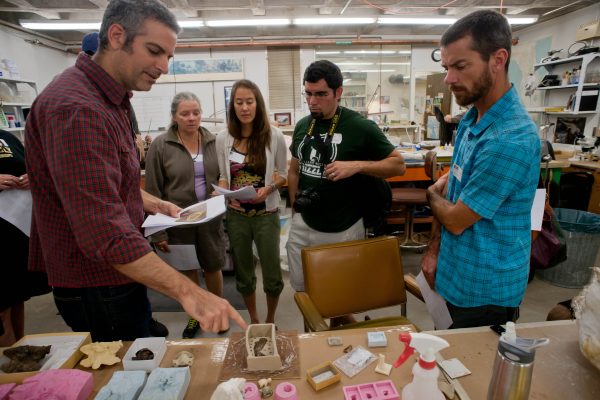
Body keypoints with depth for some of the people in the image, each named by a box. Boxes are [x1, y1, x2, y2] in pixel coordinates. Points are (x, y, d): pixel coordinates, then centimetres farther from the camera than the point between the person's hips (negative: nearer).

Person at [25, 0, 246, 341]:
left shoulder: (110, 100, 8)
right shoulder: (76, 108, -26)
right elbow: (106, 233, -35)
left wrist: (153, 204, 5)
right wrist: (188, 292, -39)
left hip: (116, 275, 9)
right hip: (98, 288, -9)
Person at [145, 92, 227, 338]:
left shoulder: (212, 141, 0)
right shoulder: (161, 145, -8)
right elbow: (152, 192, -6)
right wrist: (158, 231, -7)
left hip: (210, 219, 2)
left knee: (213, 267, 15)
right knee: (187, 271, 15)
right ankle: (195, 316, 37)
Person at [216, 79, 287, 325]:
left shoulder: (274, 136, -7)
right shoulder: (223, 139, -1)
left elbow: (283, 174, 2)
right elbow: (223, 177, 7)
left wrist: (269, 188, -17)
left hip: (266, 214, -2)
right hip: (236, 215, 2)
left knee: (272, 274, 8)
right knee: (243, 274, 17)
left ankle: (270, 319, 37)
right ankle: (253, 320, 41)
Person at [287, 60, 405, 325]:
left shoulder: (361, 127, -12)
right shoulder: (303, 125, 5)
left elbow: (398, 165, -7)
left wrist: (357, 165, -22)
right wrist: (295, 207, 10)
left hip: (342, 231, -5)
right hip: (302, 225, 5)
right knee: (301, 290, 17)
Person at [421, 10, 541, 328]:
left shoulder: (512, 138, -28)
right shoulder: (471, 119, 1)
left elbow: (456, 219, -22)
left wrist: (432, 194, -1)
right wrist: (435, 249, 2)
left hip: (486, 292, -8)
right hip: (458, 278, 8)